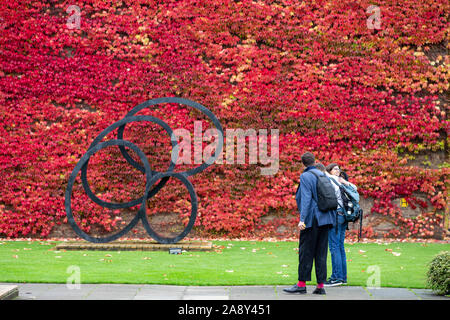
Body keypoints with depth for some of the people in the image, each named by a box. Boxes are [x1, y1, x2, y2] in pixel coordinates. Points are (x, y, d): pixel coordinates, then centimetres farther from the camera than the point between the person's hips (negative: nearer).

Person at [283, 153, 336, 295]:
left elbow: (306, 199, -17)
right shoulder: (323, 175, 12)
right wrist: (332, 217, 18)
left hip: (312, 219, -6)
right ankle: (321, 285, 7)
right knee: (321, 252, 7)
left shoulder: (305, 176, -7)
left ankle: (302, 284, 1)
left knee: (305, 251, -1)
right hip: (325, 219, 6)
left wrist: (302, 219, -21)